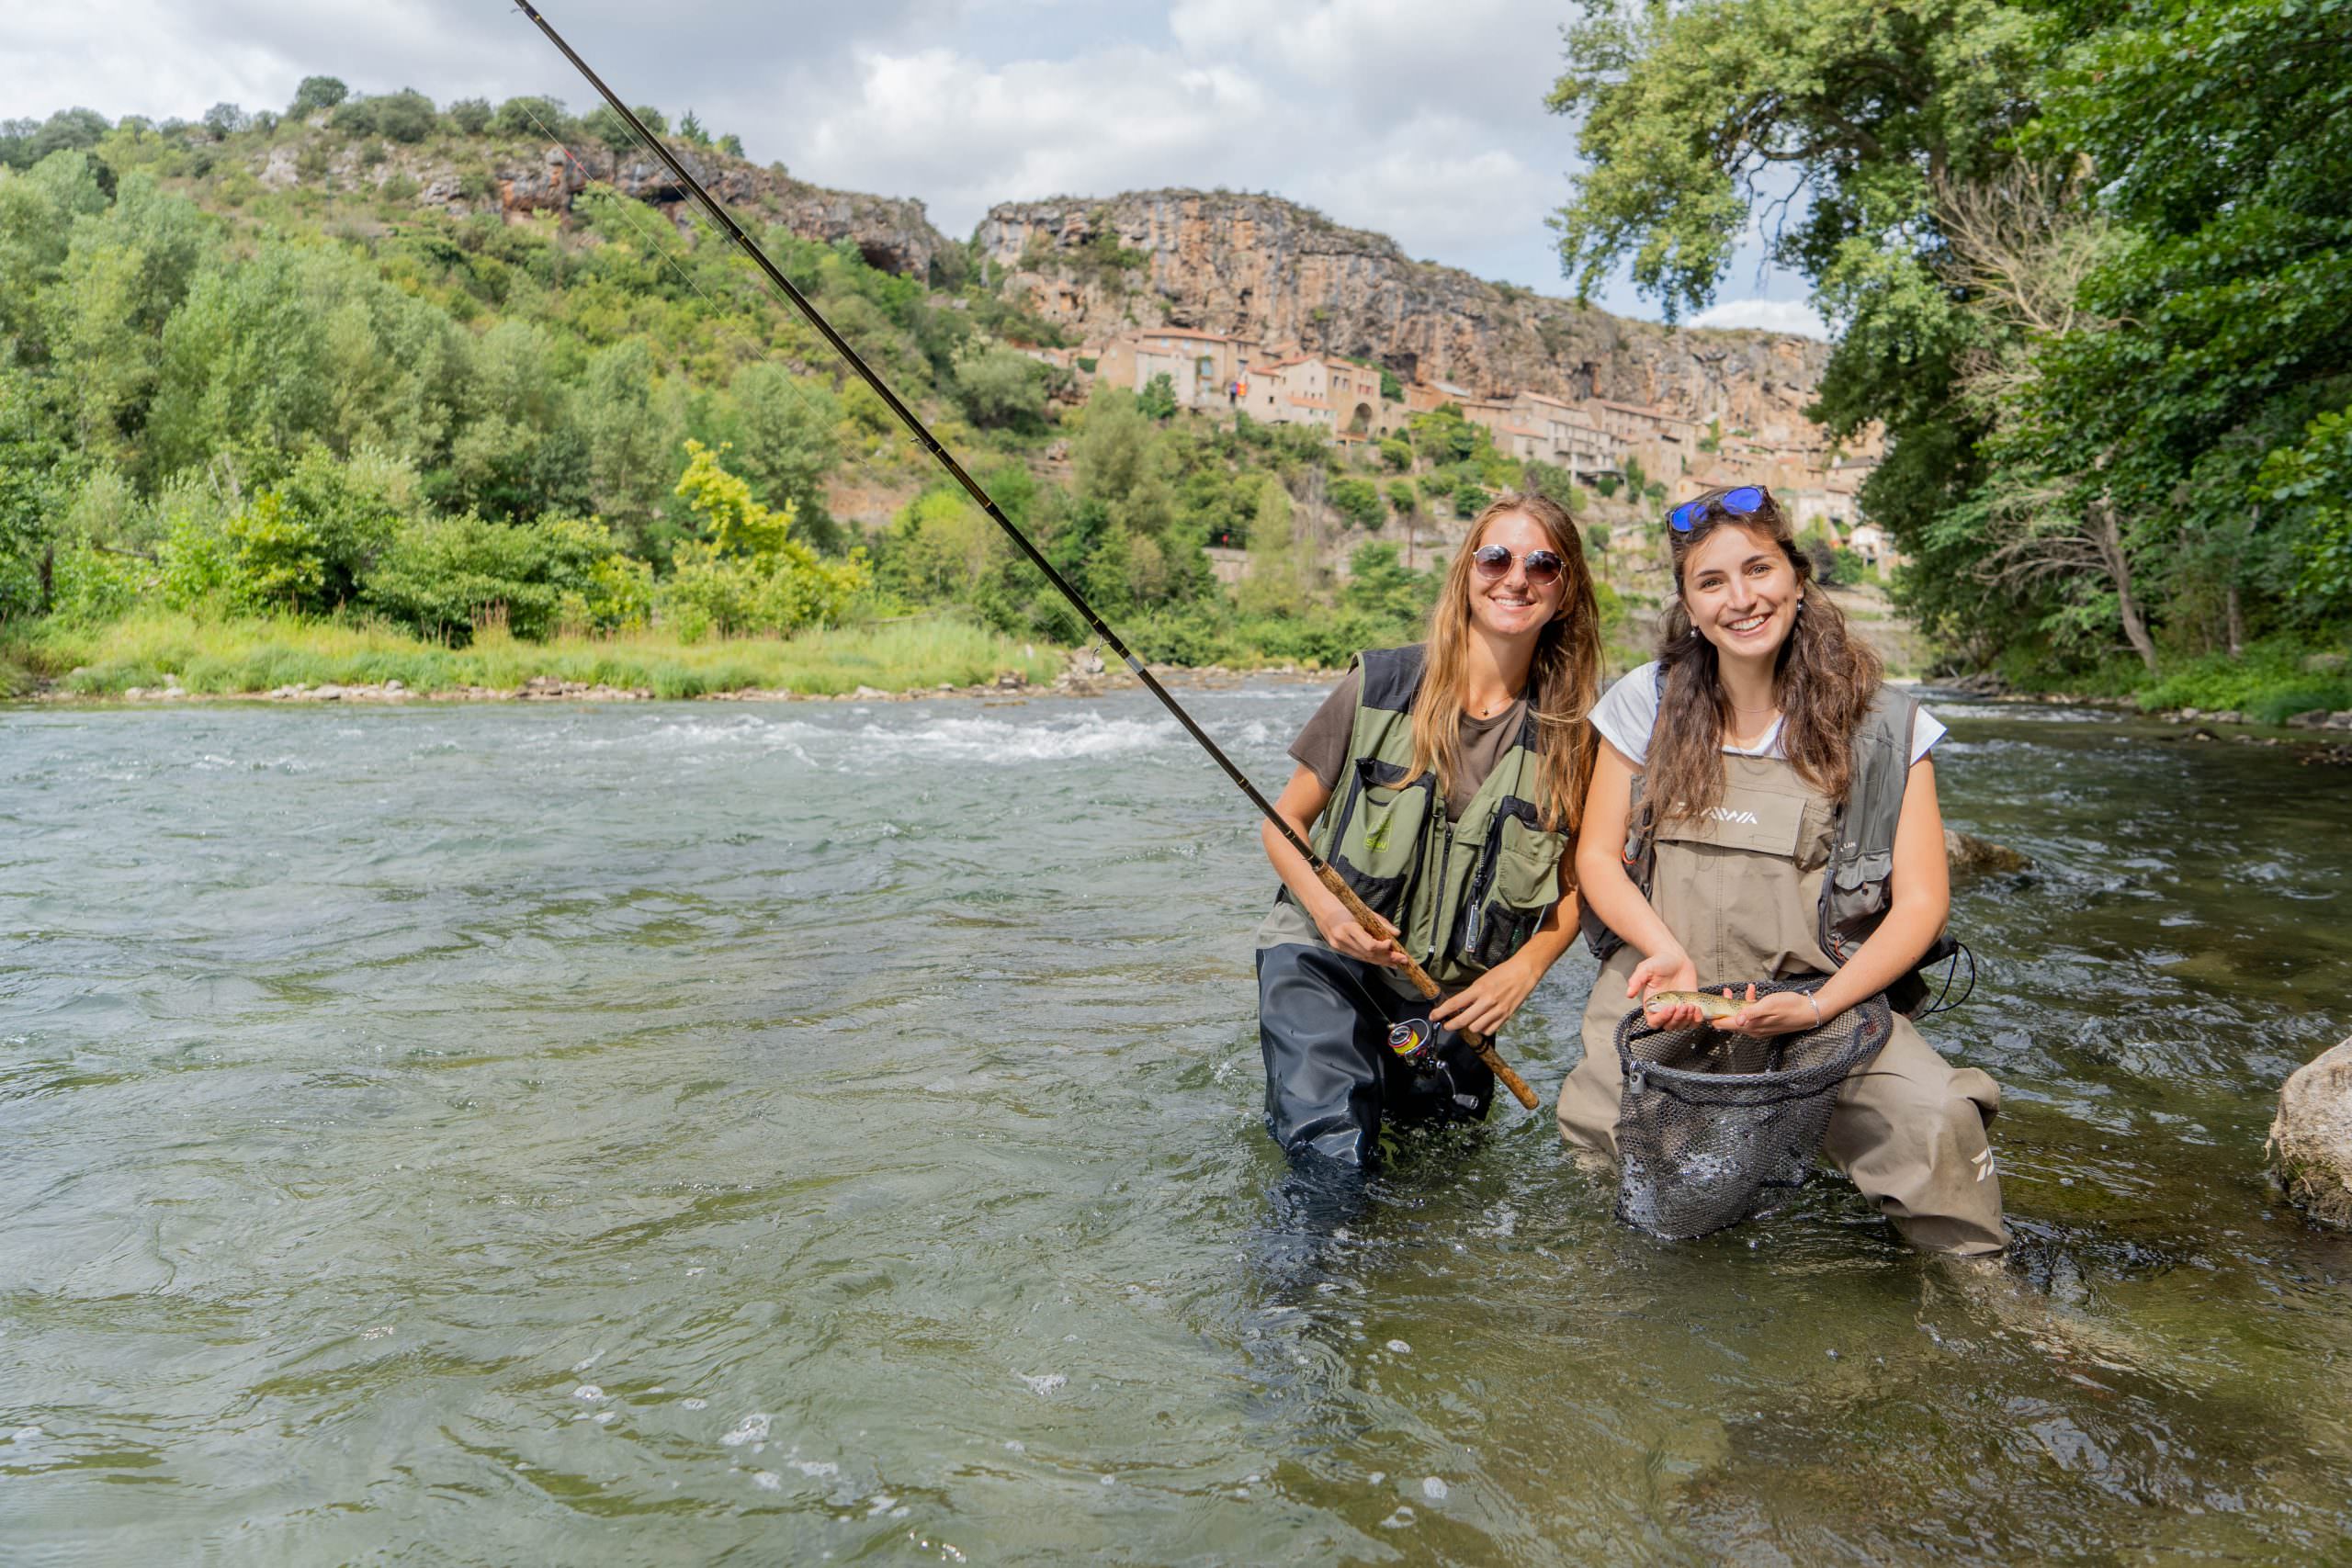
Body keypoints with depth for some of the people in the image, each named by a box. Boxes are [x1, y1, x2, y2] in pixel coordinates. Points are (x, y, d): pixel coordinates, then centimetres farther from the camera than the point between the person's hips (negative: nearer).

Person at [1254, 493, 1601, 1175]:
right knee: (1332, 1158, -21)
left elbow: (1574, 887, 8)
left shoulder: (1569, 734, -1)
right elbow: (1284, 821, 1)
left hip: (1456, 994, 3)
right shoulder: (1380, 686, -6)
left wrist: (1522, 971, -10)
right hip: (1329, 960, -3)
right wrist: (1325, 907, -17)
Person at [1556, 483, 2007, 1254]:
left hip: (1818, 995, 0)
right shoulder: (1646, 703, 6)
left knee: (1937, 1120, -28)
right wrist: (1669, 954, -10)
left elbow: (1921, 901, 0)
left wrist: (1821, 1006, -16)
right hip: (1660, 990, 1)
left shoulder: (1884, 725, 1)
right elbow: (1597, 856, 9)